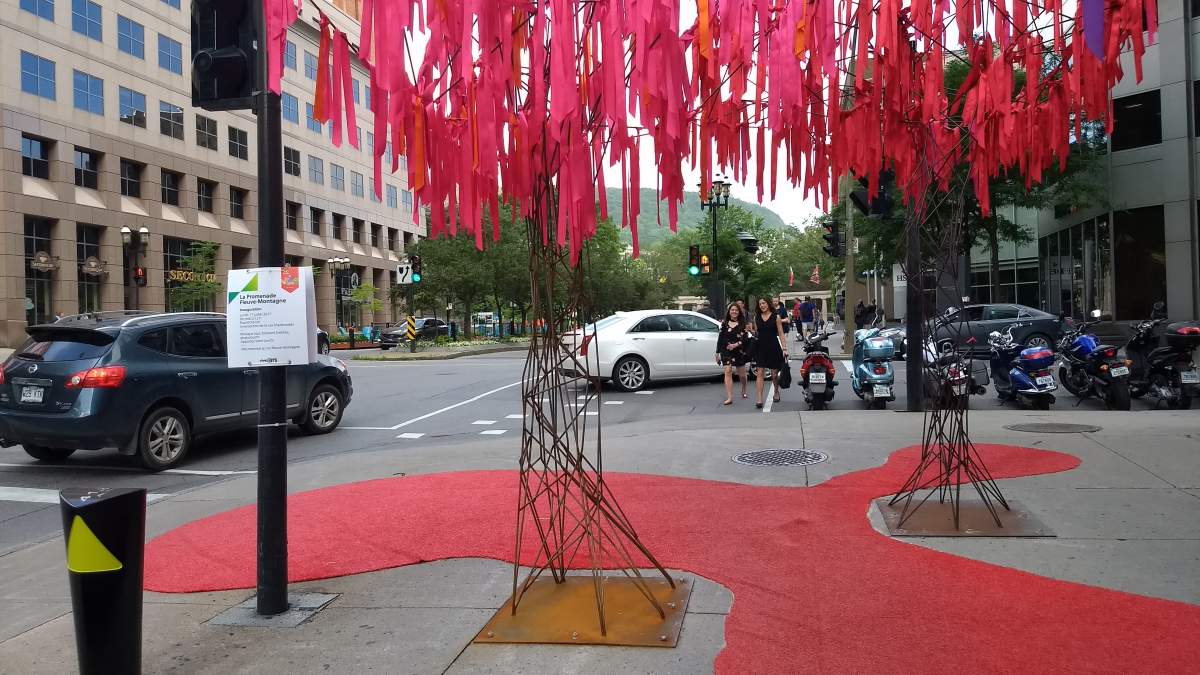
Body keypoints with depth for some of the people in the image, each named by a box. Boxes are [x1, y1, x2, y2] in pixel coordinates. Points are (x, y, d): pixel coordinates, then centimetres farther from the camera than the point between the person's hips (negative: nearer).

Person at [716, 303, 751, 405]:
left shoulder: (742, 324, 1)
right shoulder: (724, 324, 7)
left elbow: (744, 338, -8)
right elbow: (720, 339, 10)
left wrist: (735, 345, -24)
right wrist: (718, 353, 8)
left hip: (739, 351, 0)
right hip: (726, 351, 1)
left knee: (741, 373, 11)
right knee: (728, 372, -13)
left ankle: (744, 390, 42)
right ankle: (729, 398, -16)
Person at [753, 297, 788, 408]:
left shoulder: (775, 317, -1)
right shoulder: (756, 317, 8)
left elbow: (780, 334, -2)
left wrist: (784, 348, -8)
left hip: (773, 347, -2)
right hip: (760, 348, 2)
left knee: (774, 374, 9)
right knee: (760, 373, -7)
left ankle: (776, 392, 37)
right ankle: (759, 399, -9)